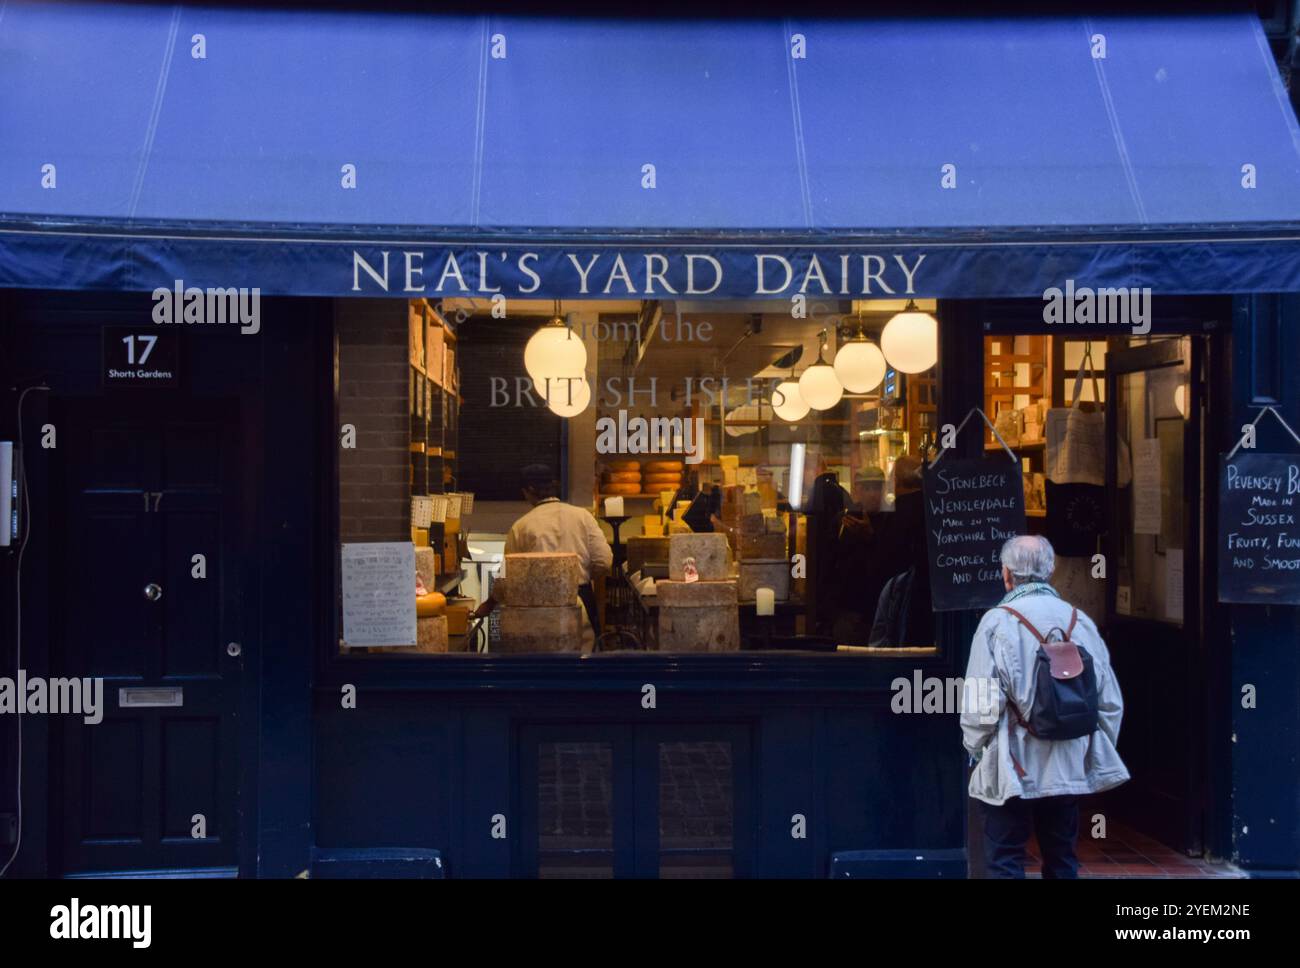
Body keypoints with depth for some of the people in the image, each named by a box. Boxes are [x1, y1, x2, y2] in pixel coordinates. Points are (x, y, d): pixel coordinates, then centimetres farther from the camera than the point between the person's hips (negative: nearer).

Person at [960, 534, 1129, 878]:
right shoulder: (1081, 622, 2)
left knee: (1005, 863, 3)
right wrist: (1098, 758, 16)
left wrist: (975, 749, 3)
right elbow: (1110, 701, 6)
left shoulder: (997, 622, -11)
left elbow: (980, 704, -13)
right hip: (1069, 769, 5)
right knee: (1062, 861, 16)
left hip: (1013, 771, -4)